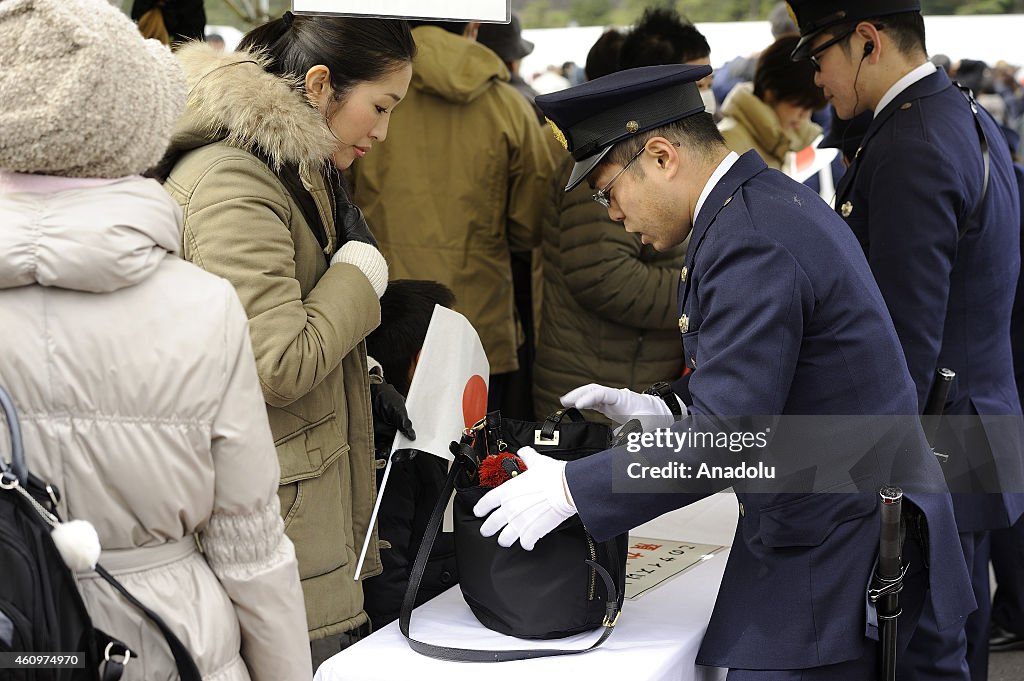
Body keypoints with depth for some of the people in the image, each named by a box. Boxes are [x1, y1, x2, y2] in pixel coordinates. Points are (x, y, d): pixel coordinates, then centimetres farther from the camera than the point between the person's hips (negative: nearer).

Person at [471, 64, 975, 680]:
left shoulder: (750, 243, -22)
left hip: (832, 554, -10)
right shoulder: (772, 200, 10)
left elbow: (727, 437, -25)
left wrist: (571, 488, -19)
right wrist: (665, 412, 8)